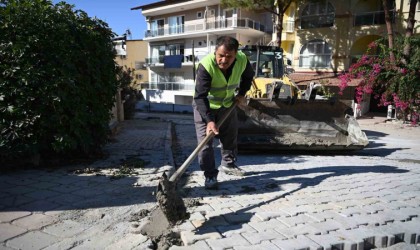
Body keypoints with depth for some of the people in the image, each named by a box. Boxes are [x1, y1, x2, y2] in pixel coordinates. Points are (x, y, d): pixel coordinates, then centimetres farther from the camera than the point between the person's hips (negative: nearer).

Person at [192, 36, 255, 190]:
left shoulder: (242, 60, -21)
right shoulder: (205, 65, -35)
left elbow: (248, 76, 5)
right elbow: (200, 96, -37)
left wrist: (241, 93, -5)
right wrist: (209, 120, -45)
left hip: (228, 104, 5)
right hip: (204, 106, -4)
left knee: (230, 136, 17)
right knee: (205, 141, -10)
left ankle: (228, 164, 40)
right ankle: (210, 175, 3)